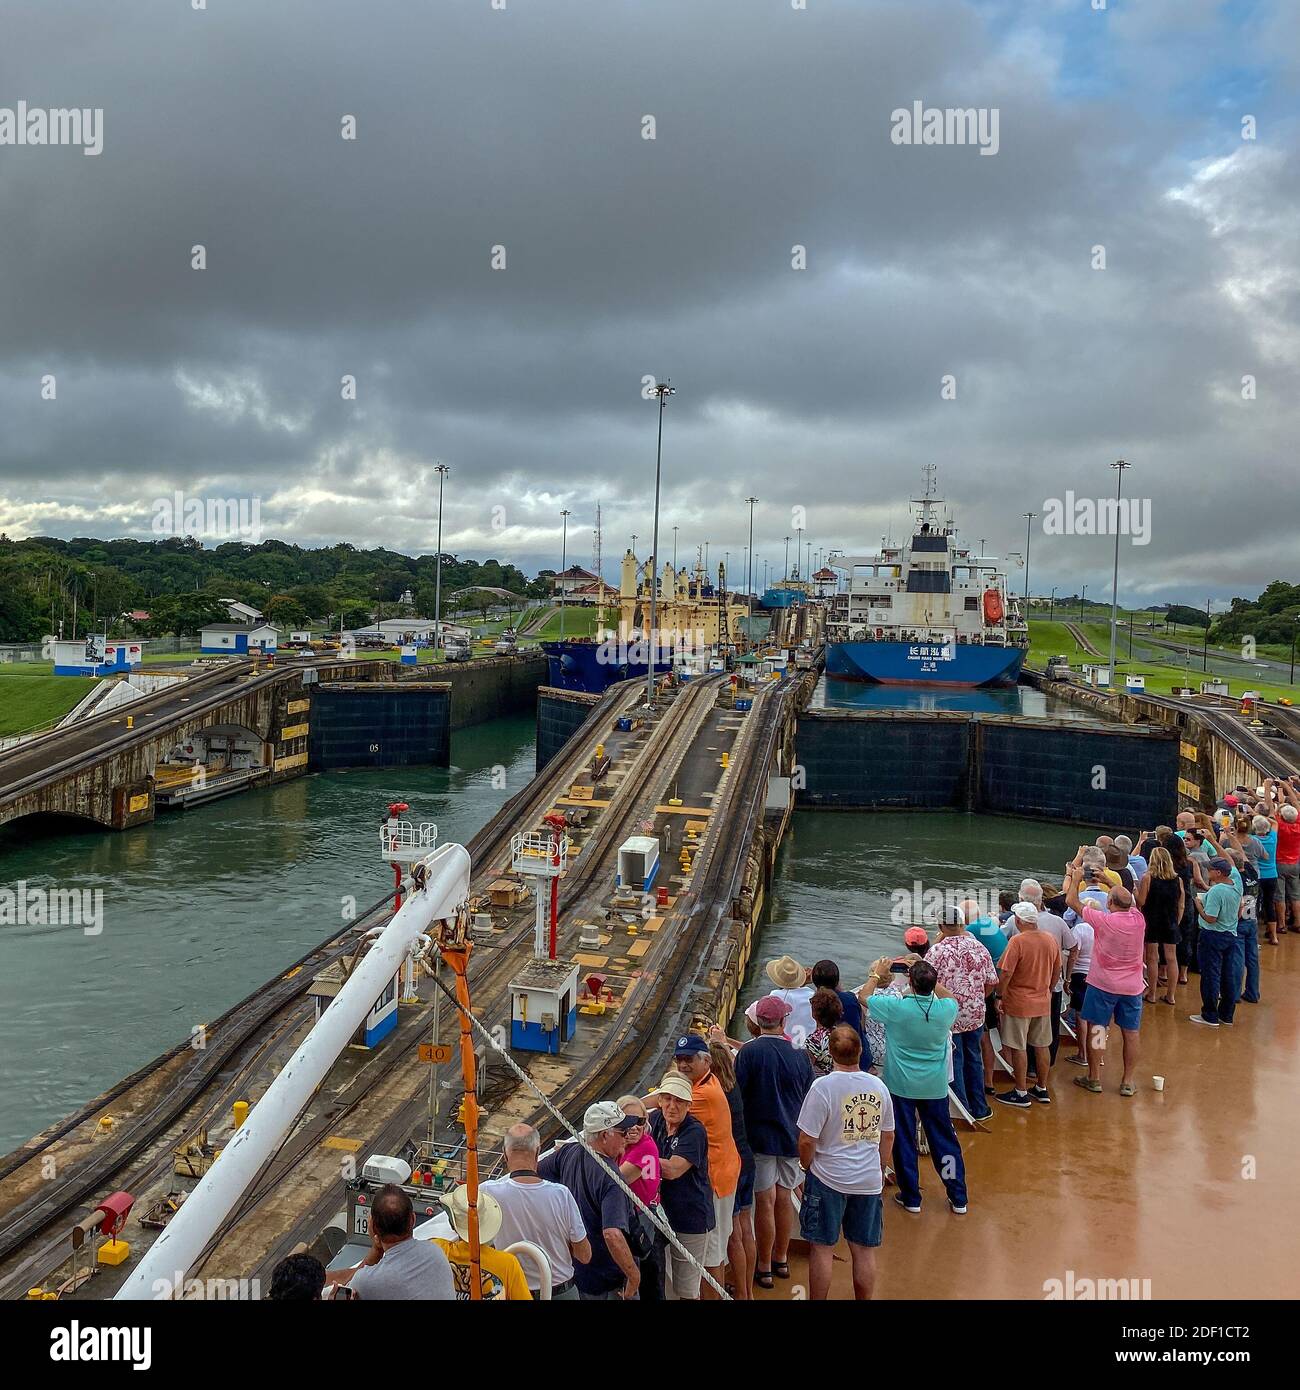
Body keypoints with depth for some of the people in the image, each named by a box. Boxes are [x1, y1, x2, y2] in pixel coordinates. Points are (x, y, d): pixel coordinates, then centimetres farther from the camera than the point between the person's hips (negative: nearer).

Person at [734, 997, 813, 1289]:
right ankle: (781, 1259, 30)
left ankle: (764, 1267, 14)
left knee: (765, 1200, 4)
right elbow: (809, 1098, 6)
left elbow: (736, 1094, -13)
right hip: (792, 1136, 4)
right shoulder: (799, 1054, -5)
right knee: (784, 1197, 16)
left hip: (760, 1136, -3)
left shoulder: (748, 1052, -15)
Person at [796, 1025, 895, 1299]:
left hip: (828, 1180, -4)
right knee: (864, 1251, 14)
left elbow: (806, 1141, -17)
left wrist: (808, 1168, 2)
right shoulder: (878, 1086, -3)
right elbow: (888, 1137, 9)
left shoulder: (823, 1086, -18)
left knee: (822, 1248, 9)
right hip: (869, 1181, 4)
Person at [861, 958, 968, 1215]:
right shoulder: (946, 1009, -14)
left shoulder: (896, 1007, -21)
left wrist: (877, 974, 11)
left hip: (901, 1086, -2)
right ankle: (958, 1198, 23)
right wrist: (931, 979, 14)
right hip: (935, 1087, 2)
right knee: (944, 1139, 15)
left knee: (904, 1141, 12)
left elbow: (864, 998, -2)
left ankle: (911, 1198, 21)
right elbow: (950, 998, 14)